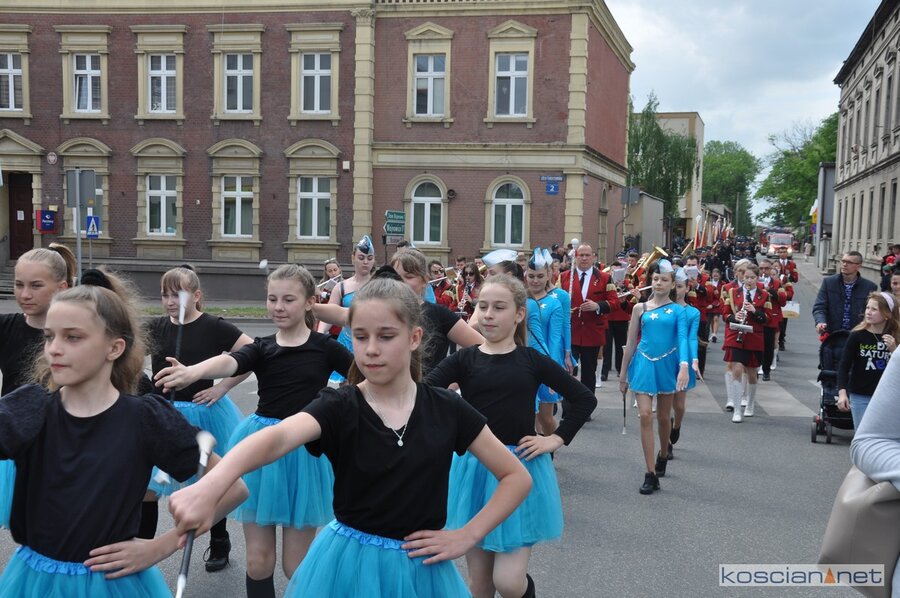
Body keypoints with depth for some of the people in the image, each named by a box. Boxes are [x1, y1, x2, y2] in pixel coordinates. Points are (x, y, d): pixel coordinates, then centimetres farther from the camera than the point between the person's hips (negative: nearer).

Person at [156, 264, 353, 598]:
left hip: (305, 450, -2)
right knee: (258, 561, 8)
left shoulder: (325, 347, -2)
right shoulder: (261, 348, 0)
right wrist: (194, 372, -42)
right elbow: (230, 362, -22)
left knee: (296, 565, 5)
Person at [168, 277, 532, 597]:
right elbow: (276, 438, -33)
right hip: (348, 564, -1)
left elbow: (518, 477, 1)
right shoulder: (339, 407, -12)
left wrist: (467, 536, -8)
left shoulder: (445, 409, -7)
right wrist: (208, 488, -51)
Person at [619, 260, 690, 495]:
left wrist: (684, 366, -30)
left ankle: (663, 454, 42)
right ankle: (651, 474, -6)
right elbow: (631, 343, 7)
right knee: (645, 416, -9)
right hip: (644, 365, 1)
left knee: (663, 417, 13)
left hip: (666, 365, 0)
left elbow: (682, 339, -13)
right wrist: (623, 374, 8)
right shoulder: (640, 308, 4)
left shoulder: (678, 311, 0)